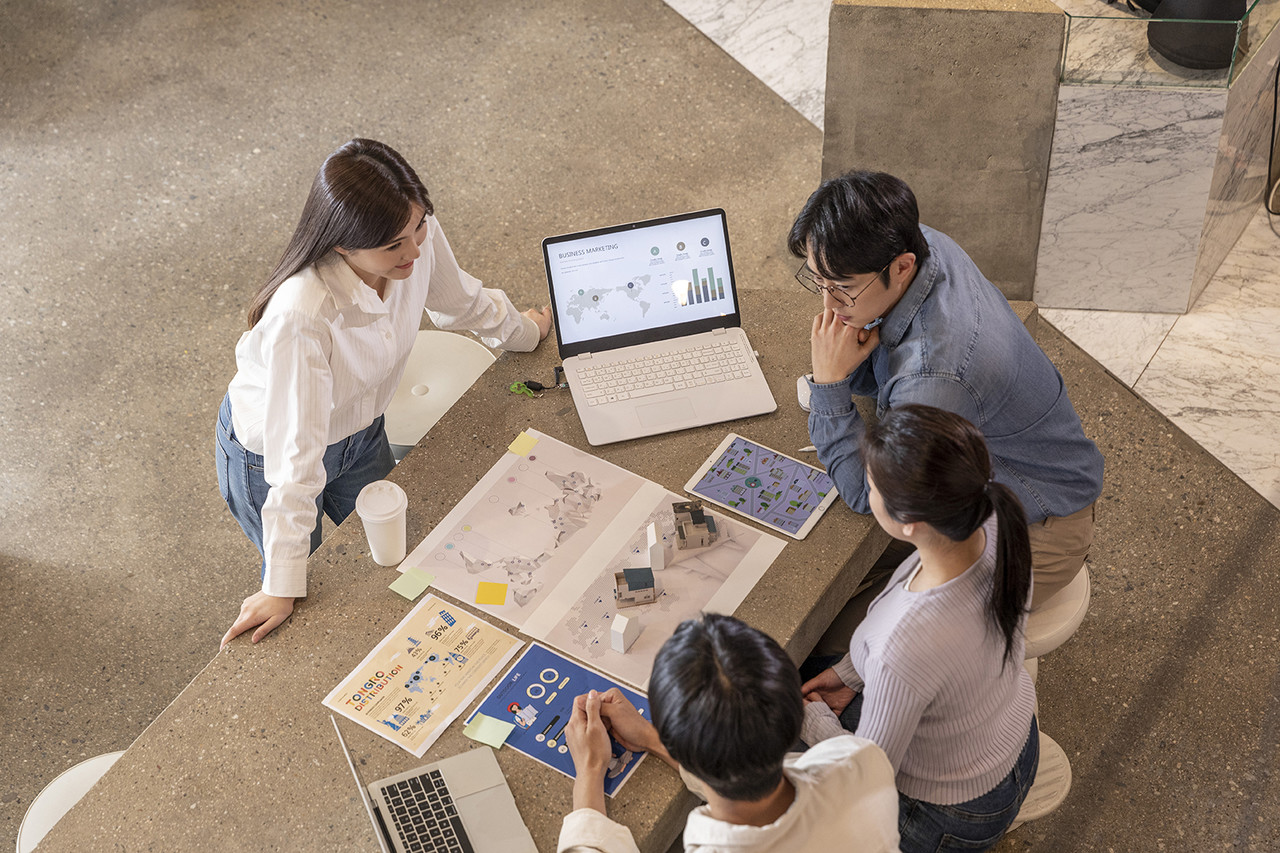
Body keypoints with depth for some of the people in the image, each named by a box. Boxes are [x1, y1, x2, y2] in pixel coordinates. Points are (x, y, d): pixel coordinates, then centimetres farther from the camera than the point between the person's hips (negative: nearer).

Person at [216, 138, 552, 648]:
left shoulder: (418, 235, -28)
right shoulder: (301, 316, -45)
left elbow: (458, 299, -3)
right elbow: (297, 453, -38)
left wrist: (521, 332, 16)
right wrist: (283, 586, -33)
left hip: (360, 430, 6)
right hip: (268, 450, -6)